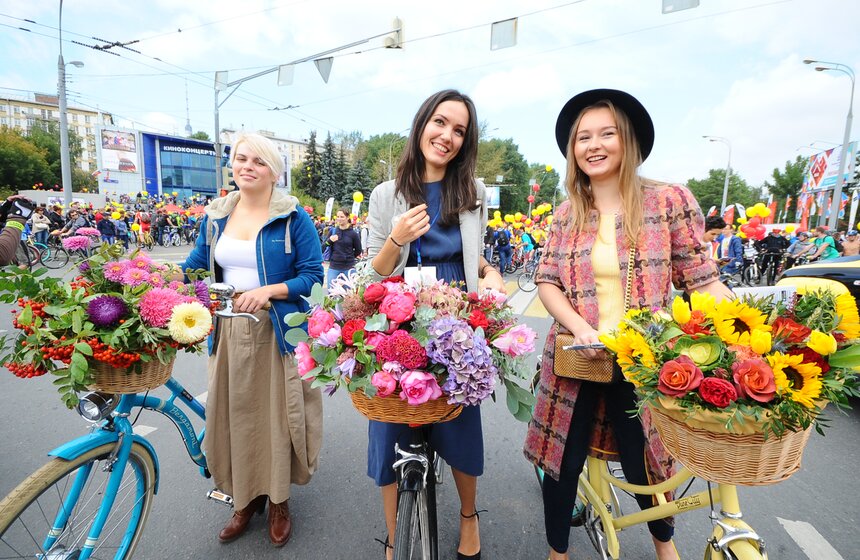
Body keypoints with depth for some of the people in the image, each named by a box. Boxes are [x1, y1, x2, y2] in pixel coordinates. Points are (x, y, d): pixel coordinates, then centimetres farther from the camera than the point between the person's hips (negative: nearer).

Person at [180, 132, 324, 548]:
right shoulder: (216, 216, 9)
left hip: (277, 331, -4)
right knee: (234, 416, 12)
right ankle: (246, 499, 35)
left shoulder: (293, 217, -6)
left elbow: (313, 276, -9)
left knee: (276, 415, 6)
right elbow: (193, 268, 11)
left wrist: (269, 290, -21)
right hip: (228, 331, 4)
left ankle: (279, 502, 30)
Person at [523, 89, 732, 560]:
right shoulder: (567, 214, 4)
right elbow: (546, 281, 0)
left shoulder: (668, 201, -3)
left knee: (643, 464, 16)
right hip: (577, 359, 2)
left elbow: (702, 279, -4)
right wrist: (580, 329, -15)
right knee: (562, 463, 12)